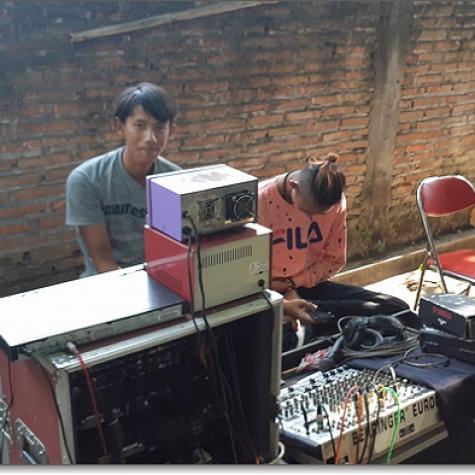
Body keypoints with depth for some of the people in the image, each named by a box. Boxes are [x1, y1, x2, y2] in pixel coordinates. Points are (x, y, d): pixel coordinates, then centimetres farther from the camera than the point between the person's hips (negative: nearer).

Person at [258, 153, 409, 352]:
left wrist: (291, 285, -13)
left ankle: (305, 328, -11)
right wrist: (282, 304, -31)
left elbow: (334, 260, 3)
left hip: (310, 284, 6)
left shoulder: (334, 203, -8)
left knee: (397, 309, -11)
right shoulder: (259, 203, -21)